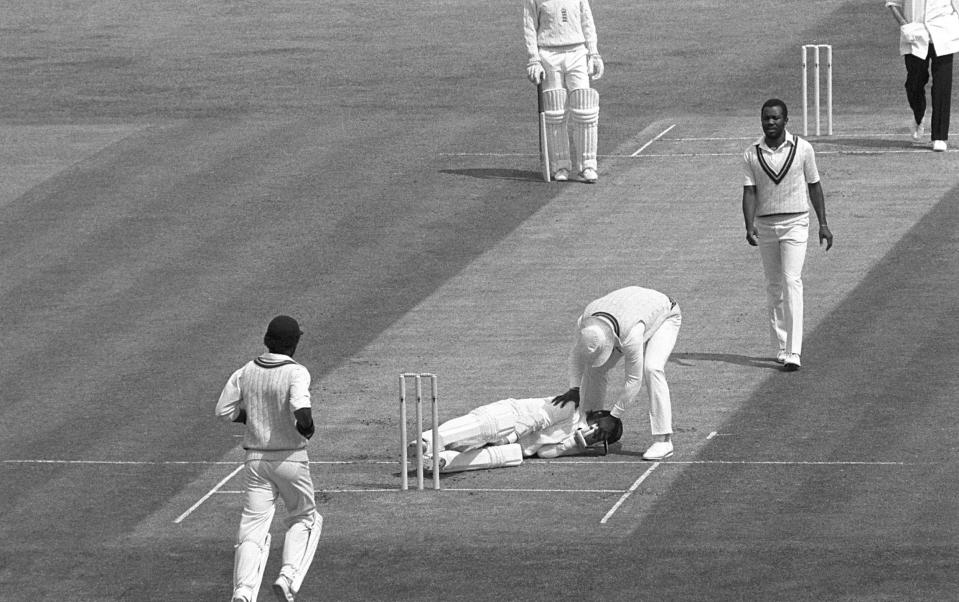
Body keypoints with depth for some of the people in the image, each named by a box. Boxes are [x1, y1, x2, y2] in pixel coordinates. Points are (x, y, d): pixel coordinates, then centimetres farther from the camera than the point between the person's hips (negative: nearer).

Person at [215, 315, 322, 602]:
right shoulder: (296, 373, -14)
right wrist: (307, 429, -8)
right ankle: (288, 577, 0)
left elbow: (224, 410, 6)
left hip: (256, 460, 3)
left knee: (253, 529, 2)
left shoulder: (246, 372, 2)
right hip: (290, 457, -3)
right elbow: (302, 412, -30)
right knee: (305, 519, 19)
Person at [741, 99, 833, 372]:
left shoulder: (802, 148, 0)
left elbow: (814, 186, 7)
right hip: (765, 224, 3)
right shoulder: (751, 155, 2)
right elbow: (749, 192, -3)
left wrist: (823, 223, 6)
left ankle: (794, 352, -20)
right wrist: (749, 226, -18)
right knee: (773, 287, 7)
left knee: (791, 282, -14)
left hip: (795, 223, -3)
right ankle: (782, 347, 17)